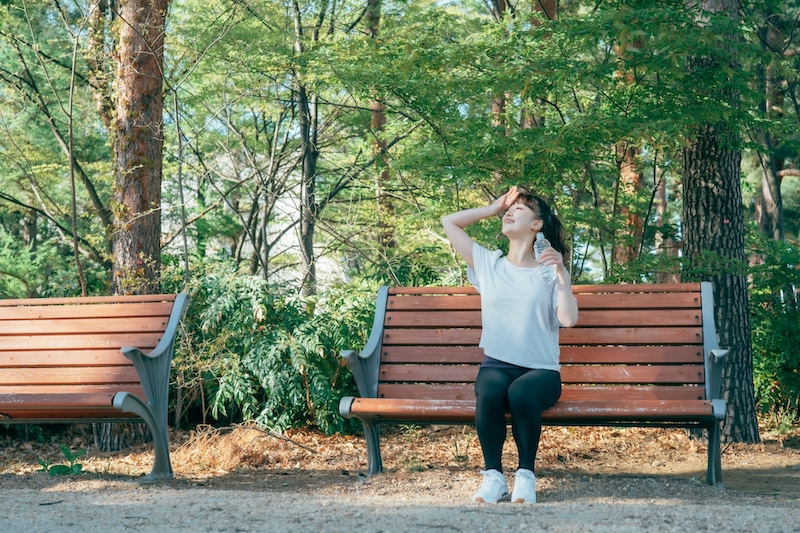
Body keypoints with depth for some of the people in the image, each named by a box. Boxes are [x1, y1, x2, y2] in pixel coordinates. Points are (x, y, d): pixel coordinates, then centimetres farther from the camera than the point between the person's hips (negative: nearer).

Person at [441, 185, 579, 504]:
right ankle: (493, 475, -20)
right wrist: (492, 209, 19)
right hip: (496, 365, 2)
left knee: (521, 392, -36)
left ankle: (526, 474, -19)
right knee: (490, 392, -35)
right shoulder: (487, 263, 15)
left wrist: (561, 272, -10)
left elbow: (569, 319, -6)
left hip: (541, 370, -1)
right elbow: (449, 222, 17)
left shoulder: (550, 271, 8)